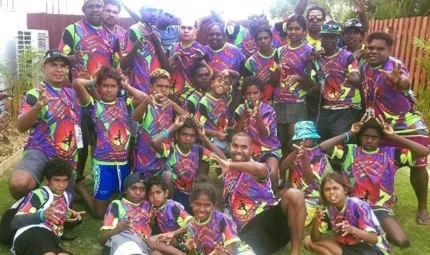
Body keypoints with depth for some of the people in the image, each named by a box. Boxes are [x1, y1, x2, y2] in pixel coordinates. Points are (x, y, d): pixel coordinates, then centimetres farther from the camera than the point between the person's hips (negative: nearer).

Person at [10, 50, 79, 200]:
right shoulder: (34, 94, -7)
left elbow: (77, 122, 25)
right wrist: (38, 106, -36)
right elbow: (20, 127, -18)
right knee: (19, 183, -33)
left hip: (68, 158, 6)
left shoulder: (71, 93, 11)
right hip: (40, 152, -6)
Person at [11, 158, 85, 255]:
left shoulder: (67, 196, 28)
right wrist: (41, 215, -20)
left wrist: (72, 217, 23)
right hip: (31, 234, -6)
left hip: (51, 240, 6)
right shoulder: (38, 194, 7)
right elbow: (15, 222, -3)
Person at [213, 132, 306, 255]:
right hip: (248, 228, 0)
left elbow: (260, 168, -23)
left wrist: (231, 165, -17)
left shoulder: (256, 169, 7)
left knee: (293, 194, -33)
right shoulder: (226, 173, 21)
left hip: (271, 215, 0)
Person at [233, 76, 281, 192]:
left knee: (272, 173, -27)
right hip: (247, 149, 2)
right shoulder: (240, 109, 1)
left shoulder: (268, 110, -5)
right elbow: (236, 133, -7)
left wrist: (257, 116, -30)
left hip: (268, 149, -1)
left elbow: (265, 134, -15)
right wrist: (244, 116, -20)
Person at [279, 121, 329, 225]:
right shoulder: (296, 153, 10)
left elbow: (310, 180, -22)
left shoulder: (319, 156, -7)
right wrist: (295, 152, -21)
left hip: (310, 199, -6)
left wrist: (305, 157, -35)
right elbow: (282, 167, -8)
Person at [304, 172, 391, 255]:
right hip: (348, 247, 6)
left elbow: (374, 238, -25)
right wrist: (316, 222, -25)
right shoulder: (329, 209, -5)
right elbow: (315, 239, -4)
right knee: (308, 241, -5)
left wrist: (352, 230, -42)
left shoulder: (359, 206, -22)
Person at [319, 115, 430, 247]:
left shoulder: (390, 154, 5)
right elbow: (323, 147, -10)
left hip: (379, 208, 0)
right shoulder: (350, 151, 5)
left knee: (402, 241, -23)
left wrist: (394, 136, -6)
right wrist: (349, 133, -7)